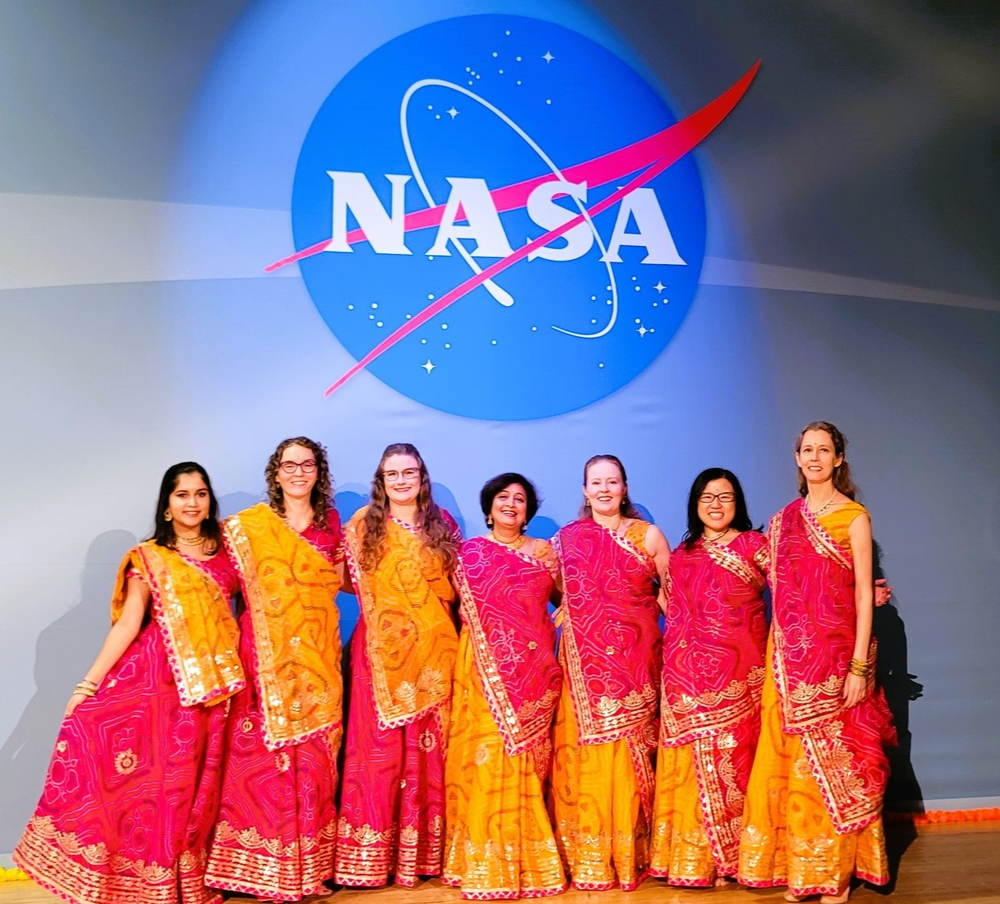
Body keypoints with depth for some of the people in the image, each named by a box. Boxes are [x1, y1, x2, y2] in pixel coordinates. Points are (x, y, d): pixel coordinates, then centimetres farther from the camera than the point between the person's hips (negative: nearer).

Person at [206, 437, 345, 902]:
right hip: (267, 650, -3)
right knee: (266, 751, -4)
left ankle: (312, 863, 14)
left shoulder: (330, 522, 12)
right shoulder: (248, 525, 2)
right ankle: (266, 865, 8)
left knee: (313, 755, 4)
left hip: (317, 651, 3)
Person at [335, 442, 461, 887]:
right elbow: (352, 580, 5)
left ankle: (424, 850, 12)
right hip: (381, 648, -1)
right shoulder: (364, 524, 6)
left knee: (427, 746, 3)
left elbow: (458, 583, 11)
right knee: (379, 745, -3)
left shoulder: (443, 523, 10)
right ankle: (373, 854, 4)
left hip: (433, 647, 2)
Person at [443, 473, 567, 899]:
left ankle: (528, 856, 11)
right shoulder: (470, 552, 8)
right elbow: (458, 603, 6)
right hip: (486, 667, -1)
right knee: (486, 754, -5)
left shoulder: (543, 550, 12)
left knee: (527, 757, 1)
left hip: (534, 667, 1)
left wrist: (551, 568, 1)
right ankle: (486, 860, 4)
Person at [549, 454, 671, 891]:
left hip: (634, 658, -1)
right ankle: (585, 856, 8)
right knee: (584, 751, -1)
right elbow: (557, 594, 16)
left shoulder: (647, 535, 5)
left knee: (629, 753, -1)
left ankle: (629, 854, 11)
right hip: (585, 662, 1)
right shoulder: (567, 538, 8)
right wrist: (567, 617, -1)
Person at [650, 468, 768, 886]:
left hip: (738, 674, -4)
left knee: (731, 757, -2)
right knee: (688, 764, 3)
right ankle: (690, 858, 11)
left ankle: (730, 858, 9)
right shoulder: (682, 553, 14)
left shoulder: (754, 545, 2)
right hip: (689, 675, 4)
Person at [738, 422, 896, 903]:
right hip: (790, 655, 4)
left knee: (833, 760, 1)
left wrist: (859, 665, -13)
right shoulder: (783, 519, 11)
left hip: (836, 653, -4)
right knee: (792, 757, 5)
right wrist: (780, 656, 7)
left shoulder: (854, 517, -2)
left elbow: (863, 593, -7)